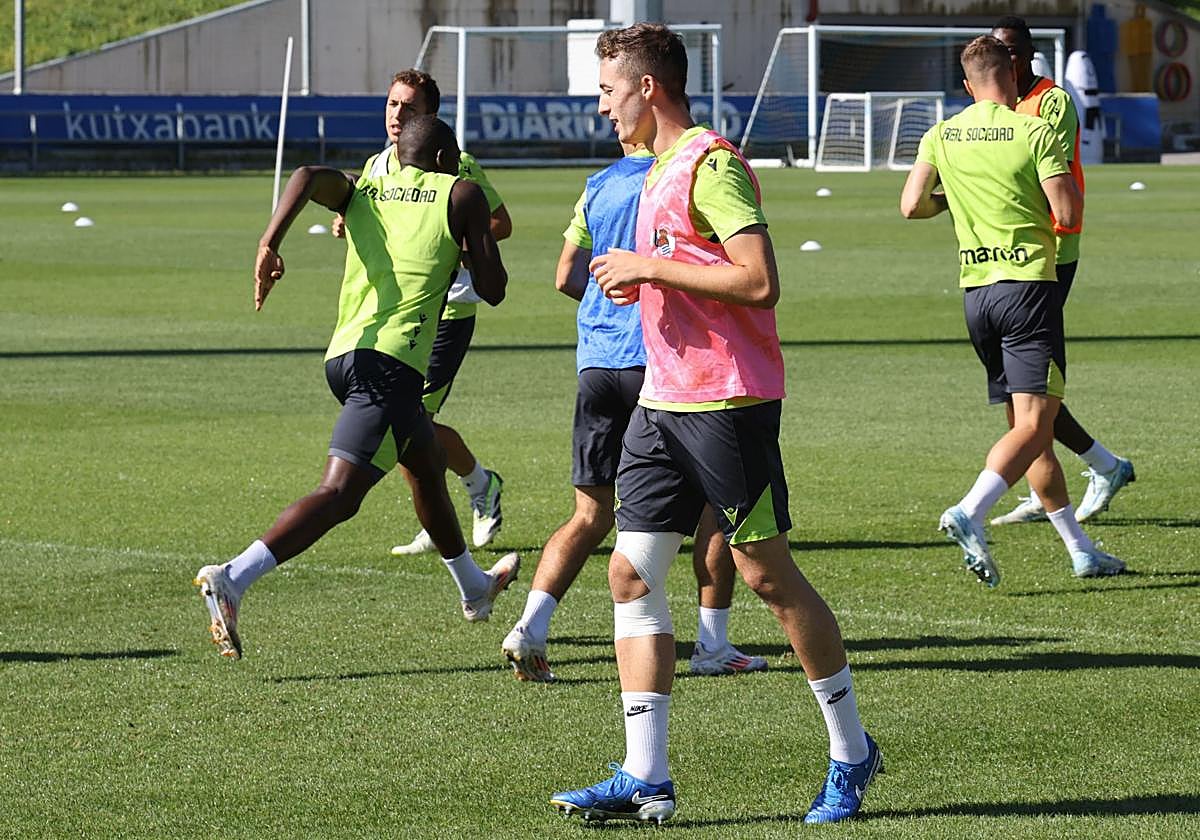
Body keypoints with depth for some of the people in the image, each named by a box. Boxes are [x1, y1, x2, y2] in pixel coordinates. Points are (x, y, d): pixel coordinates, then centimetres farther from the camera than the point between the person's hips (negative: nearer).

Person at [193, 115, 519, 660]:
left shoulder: (362, 190, 20)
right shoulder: (460, 195, 8)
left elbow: (308, 177, -3)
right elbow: (493, 290, 5)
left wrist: (269, 244, -15)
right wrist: (477, 246, 26)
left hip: (343, 355, 8)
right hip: (391, 361, -8)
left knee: (427, 465, 28)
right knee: (339, 493, -16)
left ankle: (474, 587, 48)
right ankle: (232, 579, -35)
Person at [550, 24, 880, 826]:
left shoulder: (712, 162, -13)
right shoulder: (660, 170, 18)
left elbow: (759, 280, -22)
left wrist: (651, 268, -17)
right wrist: (637, 281, 11)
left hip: (728, 400, -10)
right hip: (665, 400, 10)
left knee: (768, 574, -2)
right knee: (632, 573, 2)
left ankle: (851, 751, 12)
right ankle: (644, 779, 2)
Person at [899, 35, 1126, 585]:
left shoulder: (940, 138, 6)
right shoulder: (1034, 133, -7)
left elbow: (912, 206, 1)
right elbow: (1068, 214, -12)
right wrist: (1067, 182, 10)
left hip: (975, 289, 6)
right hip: (1028, 286, -6)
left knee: (1026, 426, 12)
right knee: (1034, 426, -10)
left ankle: (1080, 551, 16)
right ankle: (969, 514, -32)